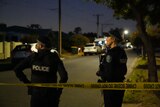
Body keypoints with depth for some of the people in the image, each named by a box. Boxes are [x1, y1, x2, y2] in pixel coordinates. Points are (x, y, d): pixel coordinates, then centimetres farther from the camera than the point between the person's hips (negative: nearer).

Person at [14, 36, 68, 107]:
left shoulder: (33, 57, -4)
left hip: (35, 94, 2)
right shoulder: (54, 58, -10)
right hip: (50, 95, -1)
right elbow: (64, 76, -19)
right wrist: (58, 91, -6)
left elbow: (17, 69, -1)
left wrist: (27, 82, 5)